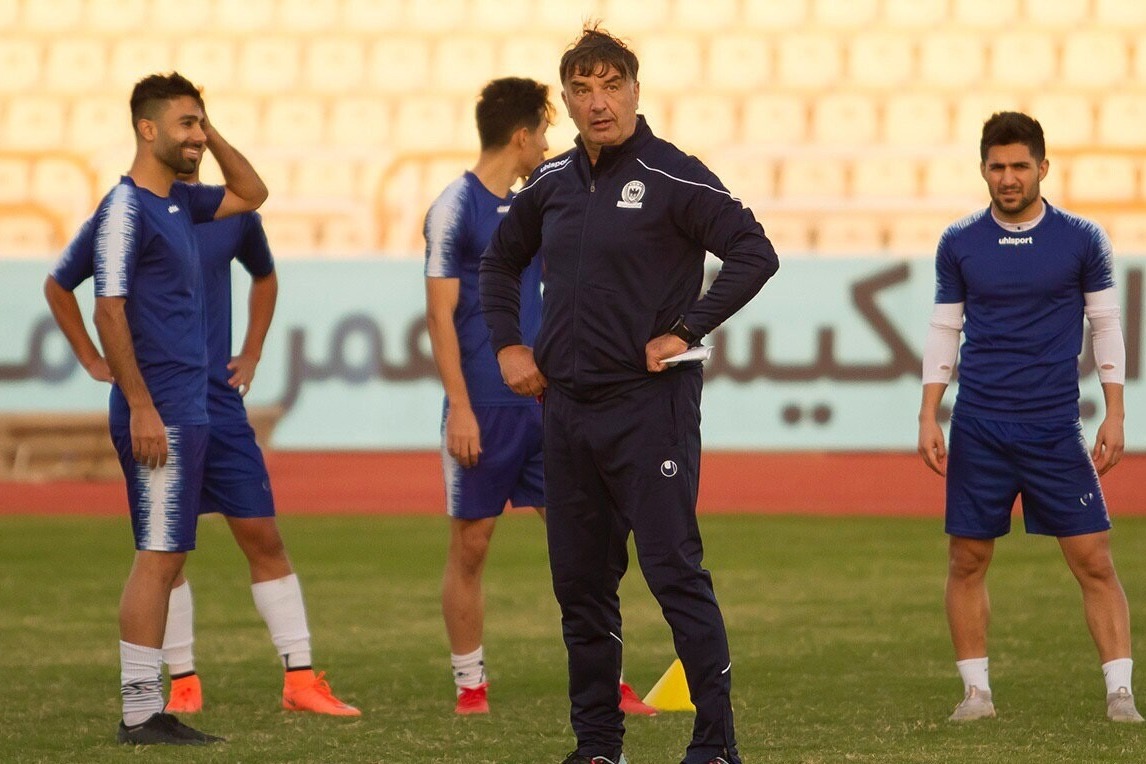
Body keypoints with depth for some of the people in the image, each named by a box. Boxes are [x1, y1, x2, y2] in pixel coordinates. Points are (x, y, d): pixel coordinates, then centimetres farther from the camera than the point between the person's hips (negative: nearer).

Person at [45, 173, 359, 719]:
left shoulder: (232, 214, 5)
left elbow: (265, 278, 25)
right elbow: (58, 286, 12)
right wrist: (92, 361, 7)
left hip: (220, 403, 2)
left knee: (264, 538, -1)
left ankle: (301, 680, 0)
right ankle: (183, 683, 10)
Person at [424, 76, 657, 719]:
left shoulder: (528, 208, 14)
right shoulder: (456, 209, -7)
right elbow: (441, 315, -11)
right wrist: (459, 407, -16)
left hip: (543, 402, 7)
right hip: (485, 408, -6)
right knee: (471, 545, 1)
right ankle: (470, 685, 11)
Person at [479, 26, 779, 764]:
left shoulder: (673, 177, -8)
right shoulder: (551, 184, 10)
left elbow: (755, 253, -14)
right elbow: (501, 260, 27)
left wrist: (686, 331, -15)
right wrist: (508, 345, 15)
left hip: (649, 405, -6)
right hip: (567, 406, 6)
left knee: (675, 572, -9)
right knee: (580, 583, 10)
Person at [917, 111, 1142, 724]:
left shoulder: (1082, 240, 2)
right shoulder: (959, 245, 5)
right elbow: (944, 332, 10)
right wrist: (928, 417, 4)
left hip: (1056, 428, -1)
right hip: (979, 430, 1)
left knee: (1095, 561, -6)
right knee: (966, 561, 3)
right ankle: (976, 691, 13)